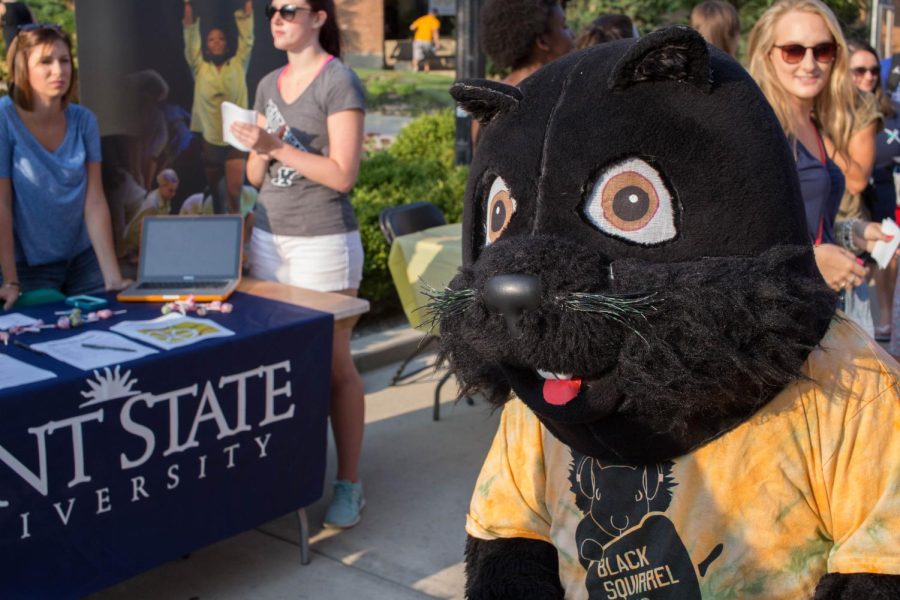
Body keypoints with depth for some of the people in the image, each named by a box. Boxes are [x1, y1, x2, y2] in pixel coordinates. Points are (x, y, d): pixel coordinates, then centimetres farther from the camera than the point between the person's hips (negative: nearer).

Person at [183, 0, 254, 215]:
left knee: (235, 193, -12)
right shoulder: (200, 69, 7)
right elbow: (191, 42, -1)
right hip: (210, 141, 1)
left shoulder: (238, 65, 6)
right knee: (213, 196, 9)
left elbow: (246, 38, 1)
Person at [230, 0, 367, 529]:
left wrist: (278, 147, -17)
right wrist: (260, 152, -6)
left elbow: (343, 174, -14)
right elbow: (255, 176, 14)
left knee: (334, 364, -2)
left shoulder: (339, 82, -6)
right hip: (269, 237, 6)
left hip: (323, 241, -6)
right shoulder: (269, 85, 14)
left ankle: (350, 484, 7)